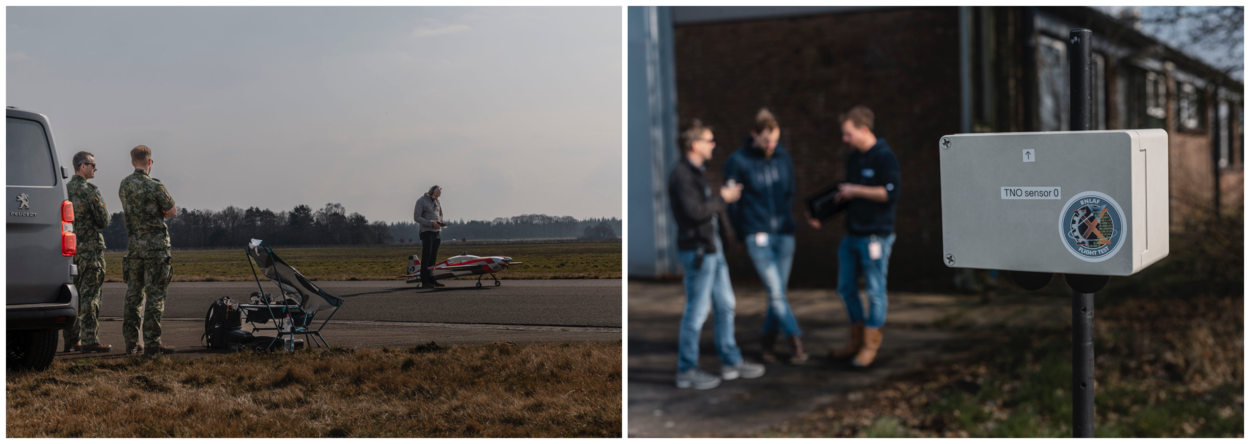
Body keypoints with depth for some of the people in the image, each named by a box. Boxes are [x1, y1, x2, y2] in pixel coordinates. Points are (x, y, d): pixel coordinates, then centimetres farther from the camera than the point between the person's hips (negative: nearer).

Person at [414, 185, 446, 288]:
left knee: (433, 257, 7)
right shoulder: (421, 201, -4)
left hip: (437, 232, 7)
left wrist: (440, 222, 3)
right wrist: (431, 223, -19)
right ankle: (424, 281, -9)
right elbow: (416, 217, -10)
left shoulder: (437, 201, 16)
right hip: (427, 232, -7)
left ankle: (431, 280, 10)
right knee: (426, 256, -9)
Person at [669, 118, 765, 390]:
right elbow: (695, 212, -24)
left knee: (725, 306, 15)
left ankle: (731, 362, 24)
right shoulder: (681, 175, -17)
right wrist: (722, 198, -13)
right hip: (697, 251, -10)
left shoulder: (695, 172, 15)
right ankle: (686, 371, 6)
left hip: (712, 249, 10)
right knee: (697, 312, -4)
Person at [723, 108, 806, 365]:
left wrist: (785, 222, 13)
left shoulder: (783, 159, 5)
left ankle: (767, 343, 21)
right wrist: (743, 234, 5)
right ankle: (796, 343, -5)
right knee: (776, 292, -9)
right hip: (758, 237, -4)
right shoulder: (738, 162, -7)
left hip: (784, 235, 4)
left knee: (778, 293, 7)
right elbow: (732, 202, 0)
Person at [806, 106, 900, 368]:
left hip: (876, 236, -9)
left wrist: (856, 191, -17)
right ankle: (857, 341, 25)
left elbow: (891, 193, -22)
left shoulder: (884, 157, -12)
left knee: (875, 291, 0)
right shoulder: (854, 159, 14)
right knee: (846, 287, 13)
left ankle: (871, 346, 10)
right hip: (853, 235, 9)